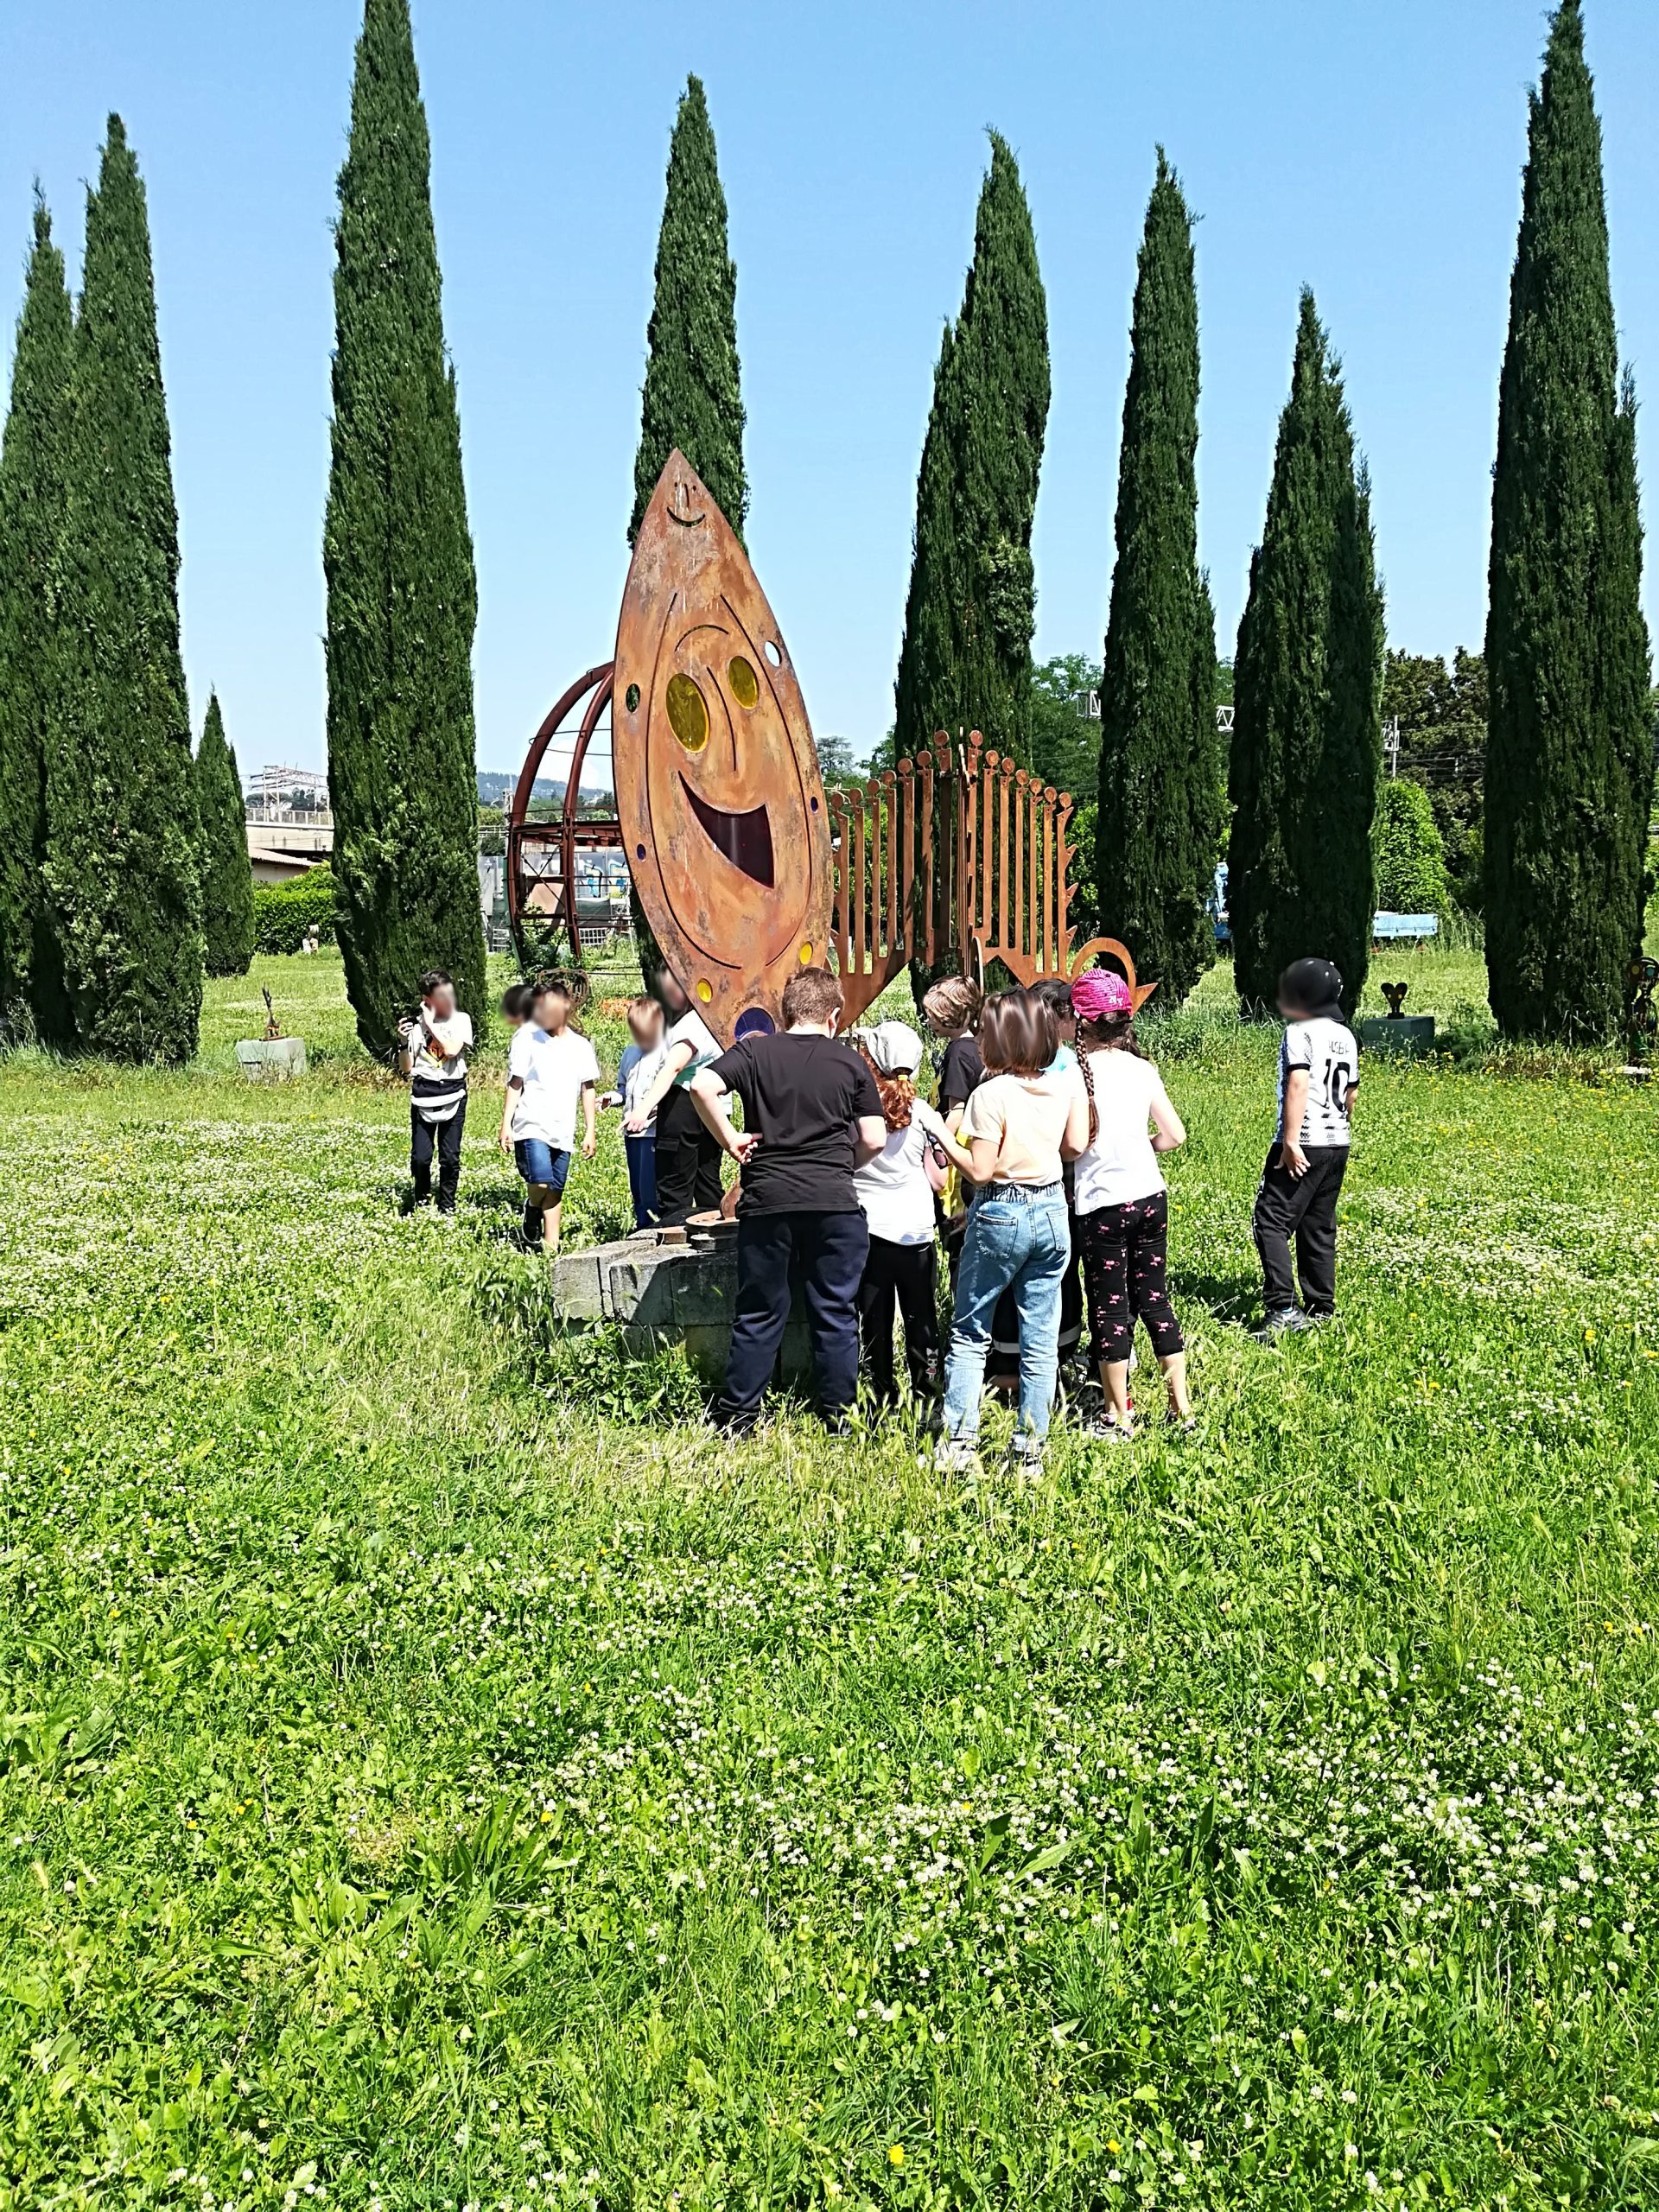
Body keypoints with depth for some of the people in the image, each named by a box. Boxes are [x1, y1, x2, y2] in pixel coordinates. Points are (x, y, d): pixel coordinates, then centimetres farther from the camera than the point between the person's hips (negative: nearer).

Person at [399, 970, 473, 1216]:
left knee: (450, 1156, 3)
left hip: (453, 1094, 0)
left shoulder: (461, 1020, 1)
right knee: (420, 1156, -3)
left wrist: (431, 1023, -12)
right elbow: (408, 1067, 6)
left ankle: (447, 1205, 20)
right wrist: (404, 1042, -10)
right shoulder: (416, 1024, 2)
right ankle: (421, 1200, 23)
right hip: (423, 1095, 0)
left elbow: (452, 1050, -17)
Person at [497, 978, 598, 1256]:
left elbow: (588, 1088, 12)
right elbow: (515, 1084, 2)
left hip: (563, 1131, 3)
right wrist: (506, 1125, -3)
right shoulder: (526, 1039, 0)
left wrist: (590, 1131, 8)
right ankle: (532, 1213, 12)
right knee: (541, 1183, -20)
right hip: (531, 1126, -3)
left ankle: (551, 1247, 15)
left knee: (555, 1191, 7)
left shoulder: (580, 1045, 8)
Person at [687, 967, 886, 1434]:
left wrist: (730, 1141, -2)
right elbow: (874, 1140, 1)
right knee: (836, 1314, 10)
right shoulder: (850, 1062, 4)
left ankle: (737, 1415, 15)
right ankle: (839, 1413, 17)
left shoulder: (754, 1051, 3)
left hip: (766, 1202, 0)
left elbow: (702, 1086, -13)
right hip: (835, 1203, 0)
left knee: (759, 1314, 10)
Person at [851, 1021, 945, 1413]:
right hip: (917, 1230, 1)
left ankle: (884, 1405, 13)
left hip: (869, 1229, -1)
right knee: (922, 1326, 10)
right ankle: (928, 1402, 14)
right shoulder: (921, 1113, -3)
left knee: (875, 1326, 9)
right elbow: (937, 1178, 1)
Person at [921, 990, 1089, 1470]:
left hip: (1000, 1217, -5)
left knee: (968, 1334, 8)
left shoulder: (992, 1094, -16)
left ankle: (960, 1443, 5)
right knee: (1040, 1340, 10)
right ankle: (1031, 1448, 14)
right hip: (1052, 1212, 5)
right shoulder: (1068, 1084, -1)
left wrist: (939, 1131, -6)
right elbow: (1074, 1147, 7)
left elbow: (979, 1172, -16)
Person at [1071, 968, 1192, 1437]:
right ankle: (1181, 1406, 20)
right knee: (1155, 1300, 15)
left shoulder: (1078, 1071, -11)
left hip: (1103, 1202, -5)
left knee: (1110, 1308, 5)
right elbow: (1174, 1134, 6)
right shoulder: (1144, 1069, 4)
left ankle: (1118, 1418, 13)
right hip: (1150, 1194, 5)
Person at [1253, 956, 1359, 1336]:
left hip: (1304, 1145, -9)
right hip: (1338, 1143, 9)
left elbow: (1298, 1086, -21)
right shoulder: (1345, 1036, 14)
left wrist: (1291, 1140, -24)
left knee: (1271, 1222, -8)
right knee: (1319, 1227, 15)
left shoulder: (1299, 1032, -10)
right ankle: (1320, 1309, 18)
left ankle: (1282, 1309, -18)